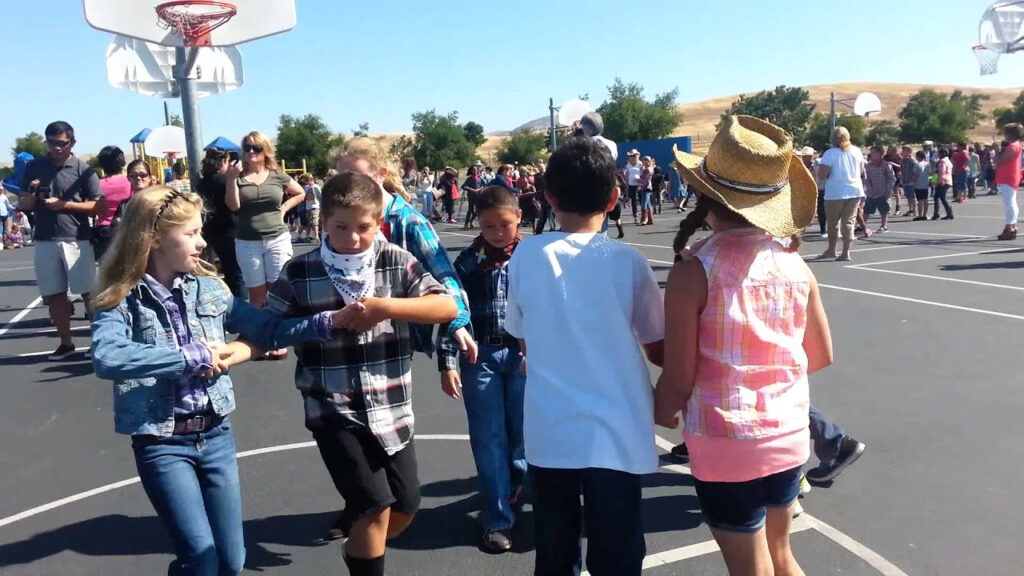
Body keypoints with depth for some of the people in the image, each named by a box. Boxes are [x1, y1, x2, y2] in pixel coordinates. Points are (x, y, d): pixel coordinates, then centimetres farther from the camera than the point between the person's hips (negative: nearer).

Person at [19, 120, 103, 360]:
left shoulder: (83, 169, -2)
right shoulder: (34, 167, 9)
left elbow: (98, 206, -5)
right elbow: (23, 204, 15)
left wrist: (64, 204, -15)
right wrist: (32, 195, -7)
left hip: (77, 240, -4)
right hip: (45, 241, 4)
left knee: (89, 292, -2)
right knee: (54, 294, 8)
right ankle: (66, 342, 19)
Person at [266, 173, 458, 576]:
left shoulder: (397, 262, -4)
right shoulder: (299, 273, -5)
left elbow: (448, 307, -13)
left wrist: (385, 307, -23)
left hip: (391, 408, 3)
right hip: (334, 410, -3)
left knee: (404, 508, 15)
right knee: (375, 507, -9)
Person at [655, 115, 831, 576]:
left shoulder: (693, 270, -18)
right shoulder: (795, 265, -4)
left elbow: (678, 379, -16)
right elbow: (820, 356, 7)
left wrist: (661, 413, 5)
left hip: (726, 444, -5)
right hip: (788, 435, 5)